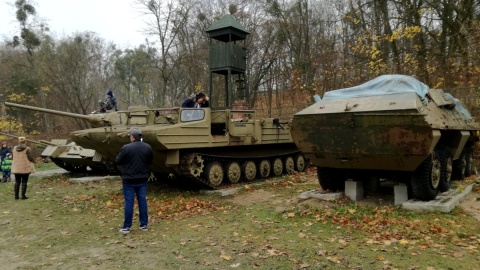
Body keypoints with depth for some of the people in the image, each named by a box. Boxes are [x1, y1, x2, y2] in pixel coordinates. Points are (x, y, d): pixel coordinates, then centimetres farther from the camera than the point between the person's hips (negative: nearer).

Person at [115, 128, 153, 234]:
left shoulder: (126, 148, -16)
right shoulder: (148, 147, -2)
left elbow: (117, 162, -6)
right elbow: (150, 161, 11)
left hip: (129, 180, -4)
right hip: (143, 179, 4)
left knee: (129, 202, 3)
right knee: (142, 201, 11)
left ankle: (126, 227, 10)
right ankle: (144, 225, 17)